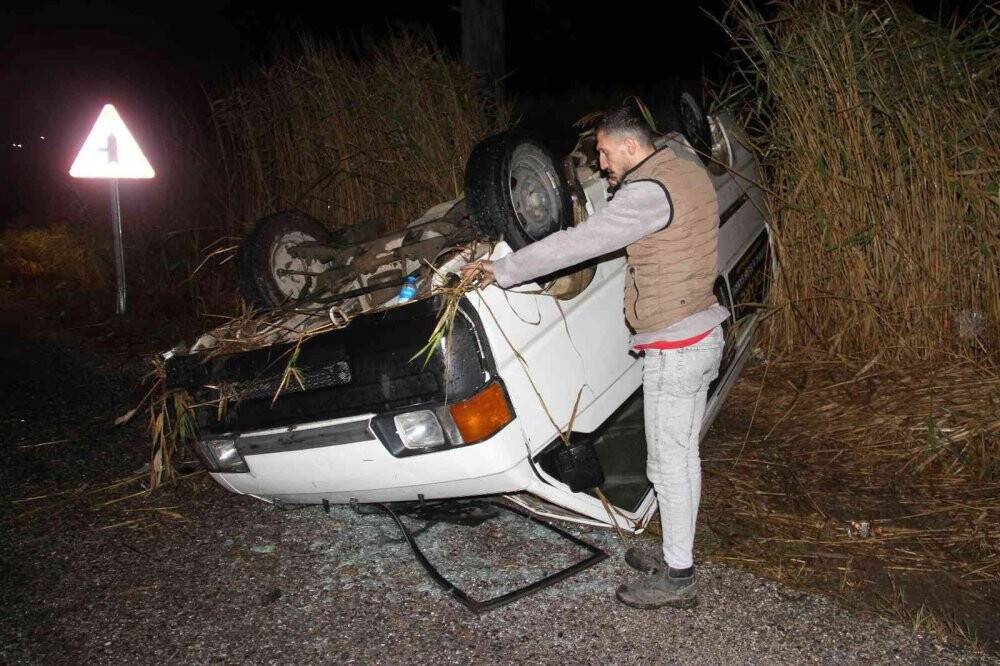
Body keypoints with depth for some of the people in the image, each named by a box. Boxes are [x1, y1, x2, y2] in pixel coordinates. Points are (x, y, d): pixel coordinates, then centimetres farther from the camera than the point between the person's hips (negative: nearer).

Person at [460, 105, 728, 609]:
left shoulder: (648, 193, -21)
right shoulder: (682, 165, 9)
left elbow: (575, 244, -22)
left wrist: (502, 270, -14)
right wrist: (619, 186, 9)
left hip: (674, 348, -10)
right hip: (701, 334, 10)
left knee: (668, 464, 2)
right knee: (683, 456, 18)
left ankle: (677, 578, 16)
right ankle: (677, 555, 32)